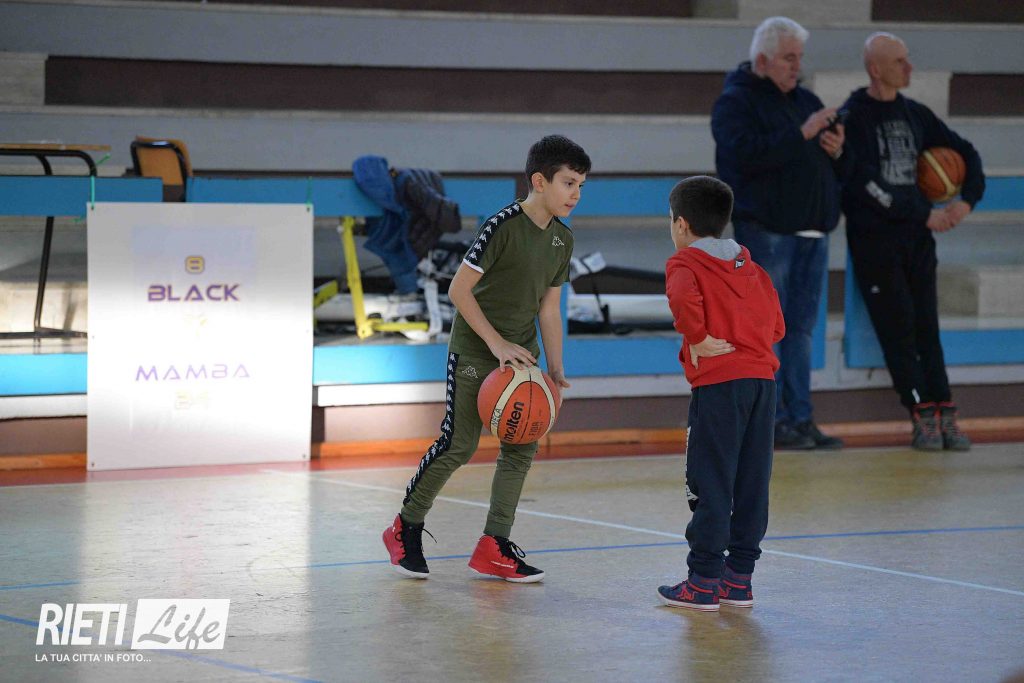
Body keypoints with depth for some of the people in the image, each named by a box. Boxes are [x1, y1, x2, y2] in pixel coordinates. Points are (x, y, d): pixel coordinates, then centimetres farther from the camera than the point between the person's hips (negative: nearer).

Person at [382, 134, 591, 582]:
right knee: (459, 444, -7)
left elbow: (549, 307, 11)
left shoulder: (562, 239, 5)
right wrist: (496, 343, -20)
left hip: (519, 353, 7)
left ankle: (494, 547, 7)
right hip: (474, 352, -7)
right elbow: (459, 289, -18)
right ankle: (405, 529, 10)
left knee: (522, 447, 1)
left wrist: (555, 368, 5)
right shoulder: (502, 226, -19)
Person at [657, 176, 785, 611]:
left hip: (718, 383, -6)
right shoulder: (750, 266, 20)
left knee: (710, 484, -2)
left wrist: (697, 339, -11)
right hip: (763, 376, 6)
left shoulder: (685, 264, 0)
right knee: (751, 482, 9)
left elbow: (683, 298, -23)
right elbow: (776, 325, 16)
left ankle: (703, 581, -1)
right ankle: (739, 578, 14)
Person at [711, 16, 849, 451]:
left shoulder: (806, 101, 19)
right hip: (765, 231, -7)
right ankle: (770, 420, -4)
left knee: (801, 329, 8)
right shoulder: (736, 101, -3)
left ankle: (800, 419, 10)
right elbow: (747, 153, -21)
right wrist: (802, 134, -22)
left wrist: (838, 151, 2)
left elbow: (839, 169, 25)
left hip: (812, 233, 7)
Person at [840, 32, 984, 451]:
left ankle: (943, 414, 0)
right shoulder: (852, 118, -6)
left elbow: (965, 153, 20)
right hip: (874, 239, -5)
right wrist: (926, 214, -13)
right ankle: (923, 416, -6)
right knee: (898, 329, -7)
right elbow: (867, 184, -14)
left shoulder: (915, 115, 12)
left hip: (917, 239, 5)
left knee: (926, 327, 1)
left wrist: (967, 201, 2)